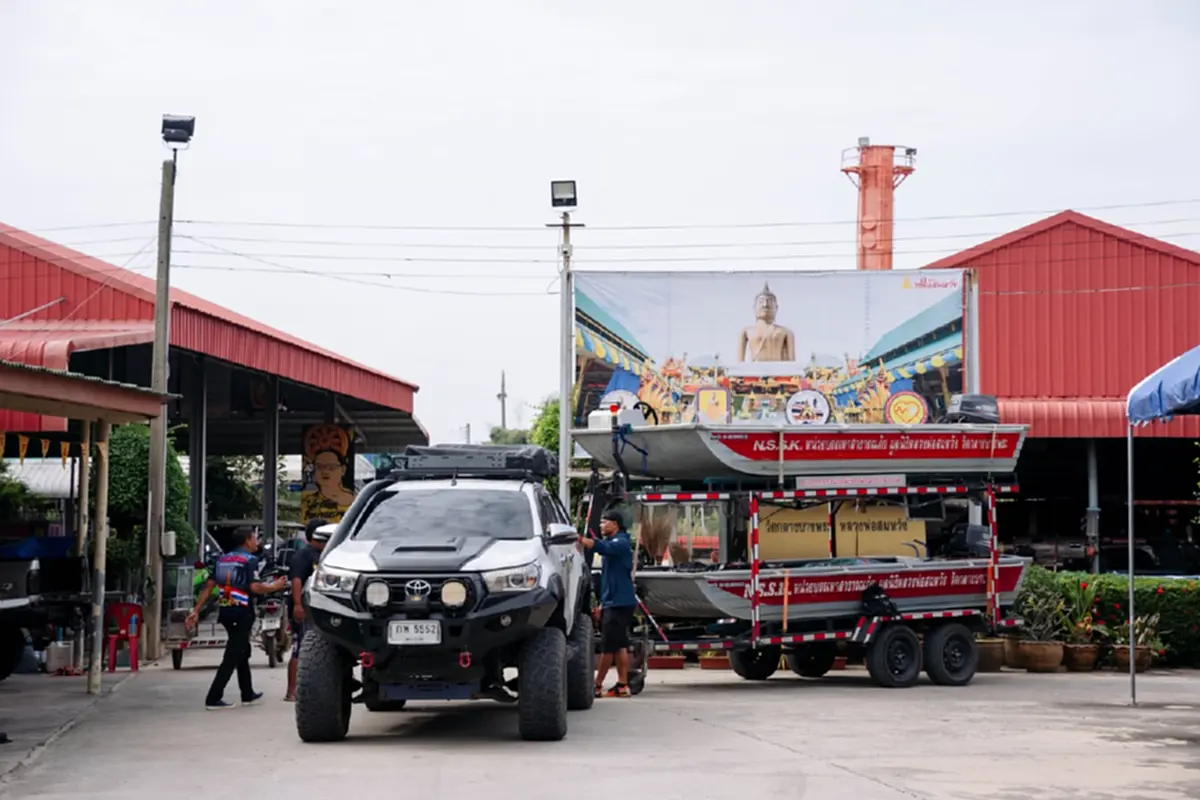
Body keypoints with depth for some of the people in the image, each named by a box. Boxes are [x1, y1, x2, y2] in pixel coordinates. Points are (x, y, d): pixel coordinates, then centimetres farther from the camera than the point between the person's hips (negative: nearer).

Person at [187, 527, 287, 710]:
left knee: (243, 652, 21)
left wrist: (196, 611, 7)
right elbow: (254, 587, -22)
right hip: (242, 614, -8)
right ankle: (213, 698, -9)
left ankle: (248, 695, 29)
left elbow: (209, 585, 8)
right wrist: (274, 586, -5)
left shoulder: (223, 559, 12)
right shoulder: (250, 560, -10)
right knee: (232, 657, -5)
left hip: (225, 612, 8)